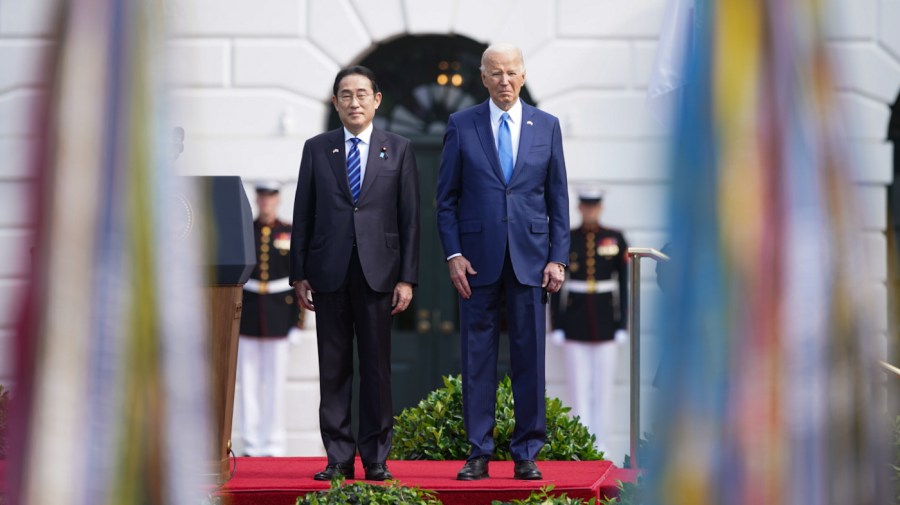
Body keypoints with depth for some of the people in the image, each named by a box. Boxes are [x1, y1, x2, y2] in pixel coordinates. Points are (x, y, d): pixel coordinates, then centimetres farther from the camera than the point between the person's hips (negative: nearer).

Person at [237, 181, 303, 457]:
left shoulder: (291, 234, 5)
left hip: (278, 317, 0)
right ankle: (251, 444, 7)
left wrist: (297, 319, 0)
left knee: (276, 381, 2)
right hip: (247, 317, 1)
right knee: (248, 381, 2)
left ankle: (274, 444, 8)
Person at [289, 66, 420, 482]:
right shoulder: (317, 149, 10)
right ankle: (338, 458, 8)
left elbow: (409, 218, 4)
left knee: (376, 368, 1)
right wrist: (299, 274, 2)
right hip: (329, 272, 1)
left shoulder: (398, 149, 7)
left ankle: (376, 458, 7)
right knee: (333, 368, 3)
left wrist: (407, 278, -3)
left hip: (377, 271, -1)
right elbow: (303, 214, 9)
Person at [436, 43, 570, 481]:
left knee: (529, 358, 2)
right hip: (478, 259, -1)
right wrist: (453, 254, -5)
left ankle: (527, 453, 10)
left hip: (530, 259, 1)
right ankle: (479, 452, 9)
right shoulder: (461, 126, 5)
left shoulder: (546, 126, 8)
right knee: (477, 358, 2)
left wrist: (558, 258, 1)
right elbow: (446, 198, 5)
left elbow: (558, 197, 9)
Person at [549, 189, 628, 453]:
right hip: (575, 325, 0)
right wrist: (556, 325, -1)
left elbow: (624, 282, 4)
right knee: (578, 386, -1)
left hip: (606, 323, 0)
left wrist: (622, 323, -1)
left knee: (603, 385, 3)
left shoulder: (616, 239, 2)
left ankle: (600, 445, 9)